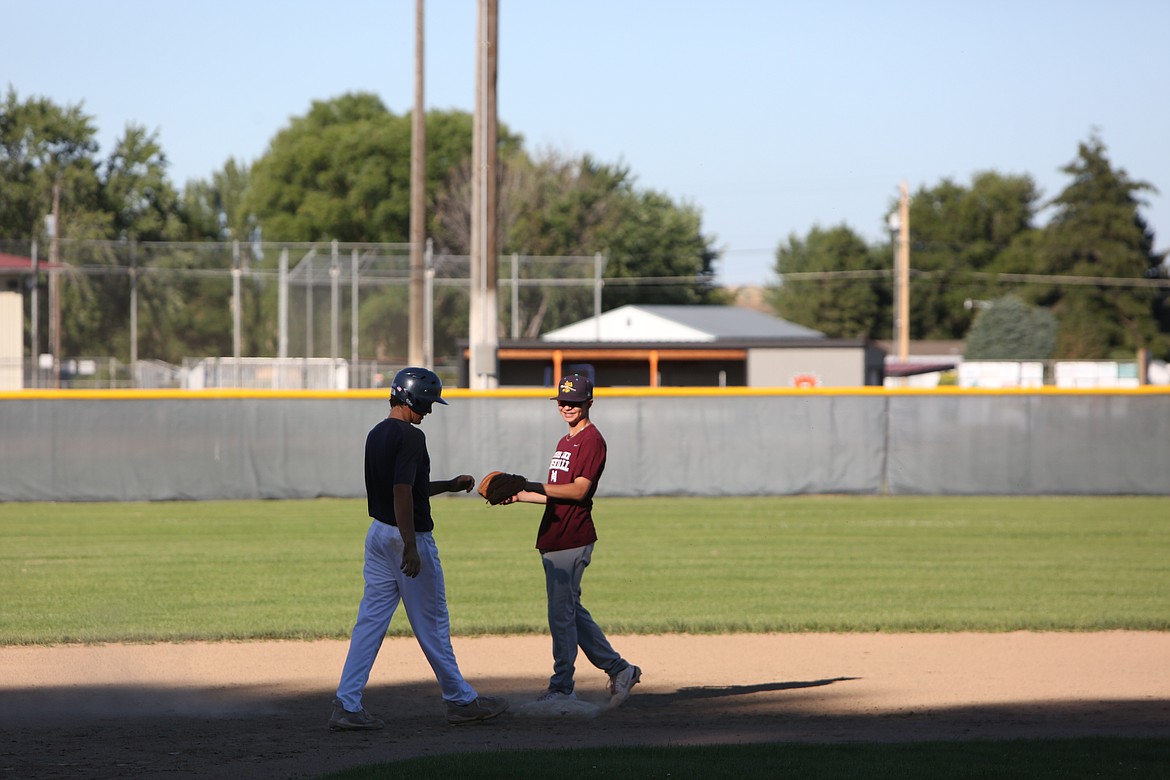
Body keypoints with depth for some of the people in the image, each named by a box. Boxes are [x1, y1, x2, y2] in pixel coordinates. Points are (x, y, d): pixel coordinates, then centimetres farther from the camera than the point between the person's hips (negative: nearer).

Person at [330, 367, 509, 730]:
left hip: (378, 533, 8)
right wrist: (410, 548, -27)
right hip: (408, 536, -8)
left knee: (370, 621, 5)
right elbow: (402, 492, -25)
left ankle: (346, 705, -3)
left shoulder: (376, 435, 13)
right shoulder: (409, 437, -17)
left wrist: (449, 485, 26)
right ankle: (461, 700, 17)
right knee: (431, 622, 4)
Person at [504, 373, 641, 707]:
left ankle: (562, 687, -1)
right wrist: (519, 496, 13)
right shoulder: (565, 442, 21)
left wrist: (534, 486, -23)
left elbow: (579, 490, -20)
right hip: (553, 539, 10)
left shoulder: (592, 440, -9)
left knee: (561, 612, -7)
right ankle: (619, 670, 19)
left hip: (572, 539, -10)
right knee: (572, 612, 13)